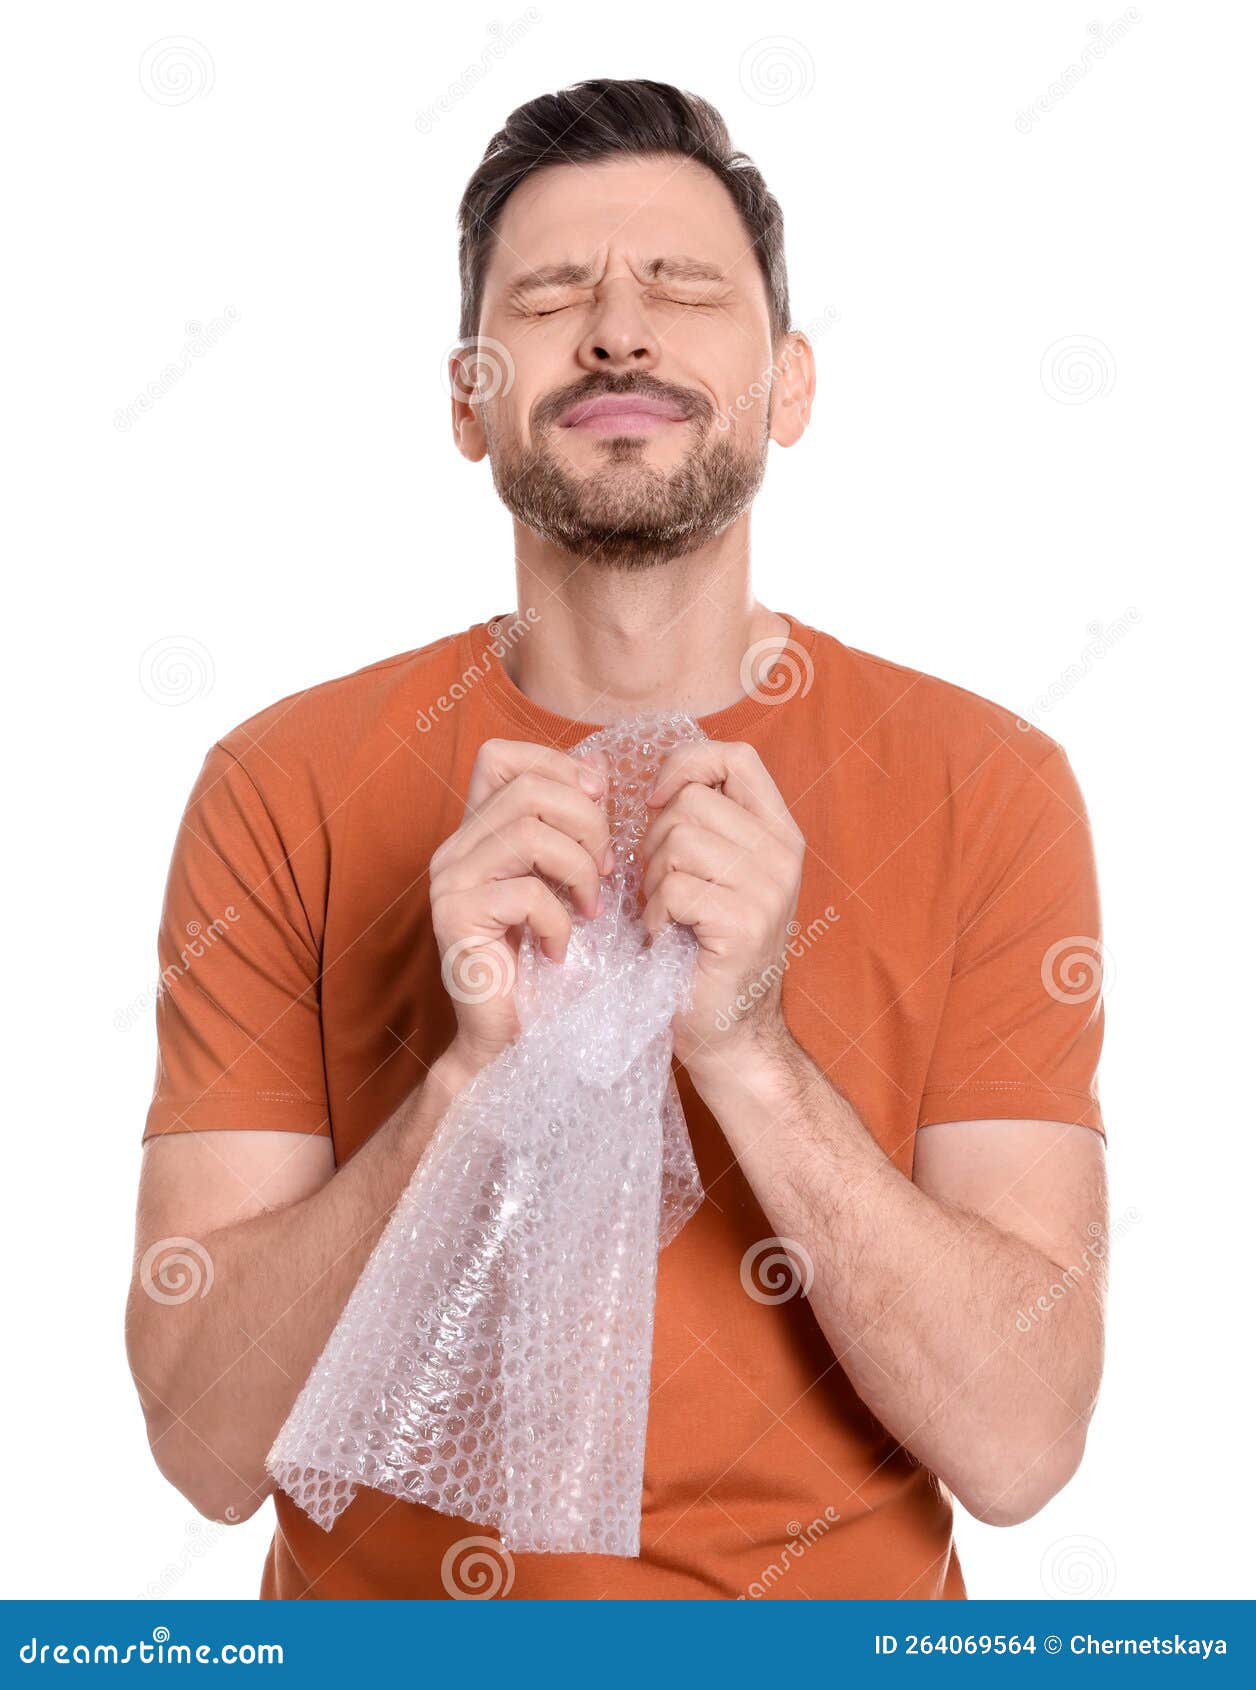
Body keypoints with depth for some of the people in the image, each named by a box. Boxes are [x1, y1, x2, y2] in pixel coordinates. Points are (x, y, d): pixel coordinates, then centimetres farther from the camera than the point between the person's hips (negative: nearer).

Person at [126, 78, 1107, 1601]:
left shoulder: (986, 787, -6)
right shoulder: (283, 792, -6)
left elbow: (1017, 1446, -11)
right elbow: (207, 1445, -10)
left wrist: (745, 1050, -23)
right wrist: (475, 1072, -22)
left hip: (837, 1621, 1)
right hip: (391, 1618, 0)